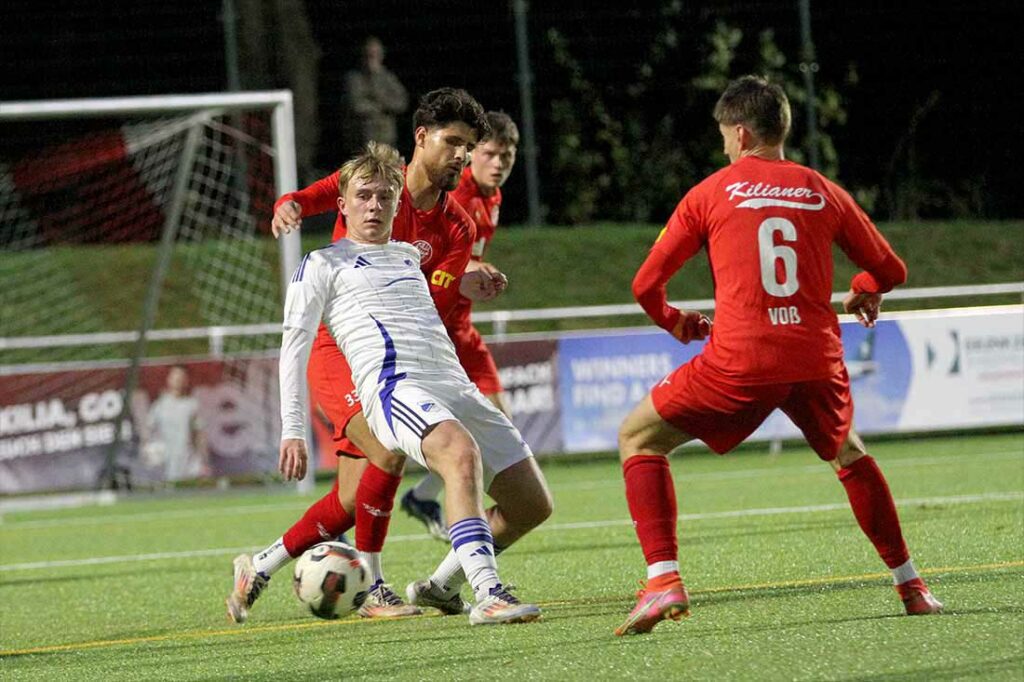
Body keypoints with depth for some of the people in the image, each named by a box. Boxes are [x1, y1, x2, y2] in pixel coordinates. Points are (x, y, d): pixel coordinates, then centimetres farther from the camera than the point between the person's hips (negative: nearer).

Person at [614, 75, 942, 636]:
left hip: (739, 361, -3)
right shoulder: (824, 193, 13)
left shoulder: (710, 194, 6)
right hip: (817, 359, 3)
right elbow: (889, 269, 21)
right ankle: (910, 585, 29)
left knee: (638, 438, 13)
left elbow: (646, 284, 8)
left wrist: (673, 321, 30)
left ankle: (664, 580, -5)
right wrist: (864, 293, 45)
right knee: (848, 454, 32)